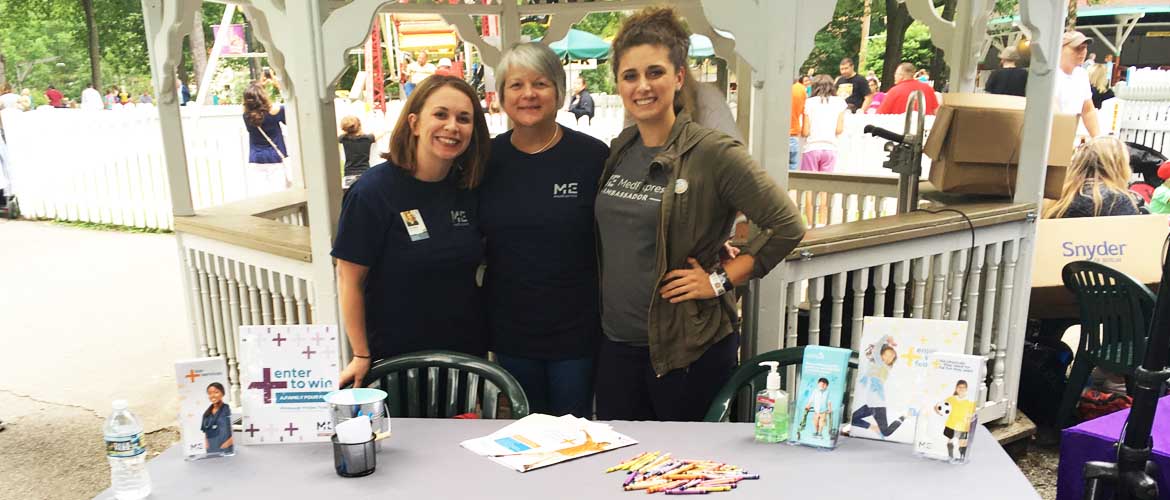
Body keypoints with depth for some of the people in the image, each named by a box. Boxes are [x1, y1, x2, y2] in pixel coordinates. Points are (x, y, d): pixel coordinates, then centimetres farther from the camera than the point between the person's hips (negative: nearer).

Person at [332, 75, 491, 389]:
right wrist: (361, 356, -11)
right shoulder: (373, 191, -16)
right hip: (396, 357, -4)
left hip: (467, 350, 5)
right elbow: (350, 280, -12)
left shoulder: (469, 189, -1)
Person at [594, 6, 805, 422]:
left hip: (690, 347, -6)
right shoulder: (618, 152, 5)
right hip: (616, 343, 6)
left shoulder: (713, 153, -13)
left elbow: (787, 227, -13)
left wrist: (721, 279, -13)